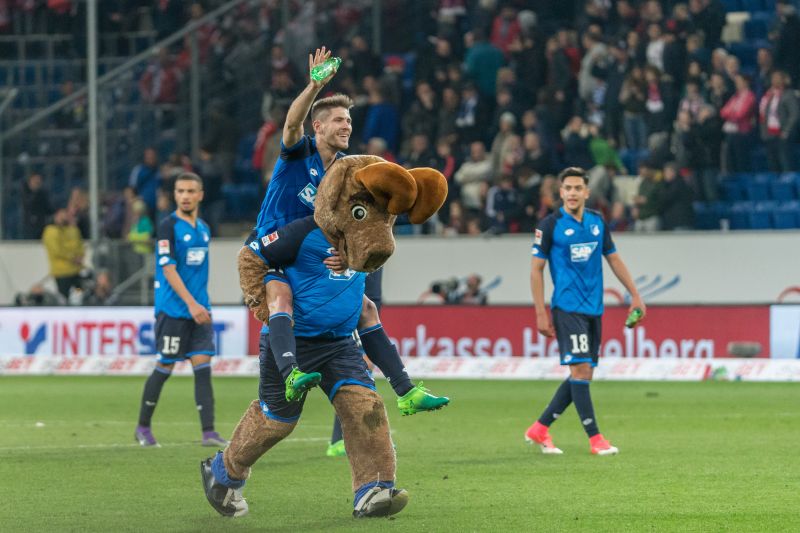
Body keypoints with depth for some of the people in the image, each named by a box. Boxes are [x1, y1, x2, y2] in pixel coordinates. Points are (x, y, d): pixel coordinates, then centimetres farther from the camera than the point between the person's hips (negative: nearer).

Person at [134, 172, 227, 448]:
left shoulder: (203, 228, 13)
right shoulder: (169, 226, -9)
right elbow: (168, 270, -16)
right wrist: (191, 304, -23)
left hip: (199, 308, 6)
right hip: (173, 309, -6)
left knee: (203, 365, -4)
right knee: (165, 367, 1)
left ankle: (208, 432, -8)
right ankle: (143, 427, 17)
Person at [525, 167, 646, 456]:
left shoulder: (597, 222, 10)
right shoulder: (550, 225, -5)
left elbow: (614, 259, 20)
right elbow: (536, 269, -3)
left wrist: (635, 295, 15)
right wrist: (541, 315, -8)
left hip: (594, 309, 6)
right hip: (567, 309, -6)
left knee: (583, 375, 6)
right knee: (580, 370, -13)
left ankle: (540, 429, 16)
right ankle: (595, 437, -9)